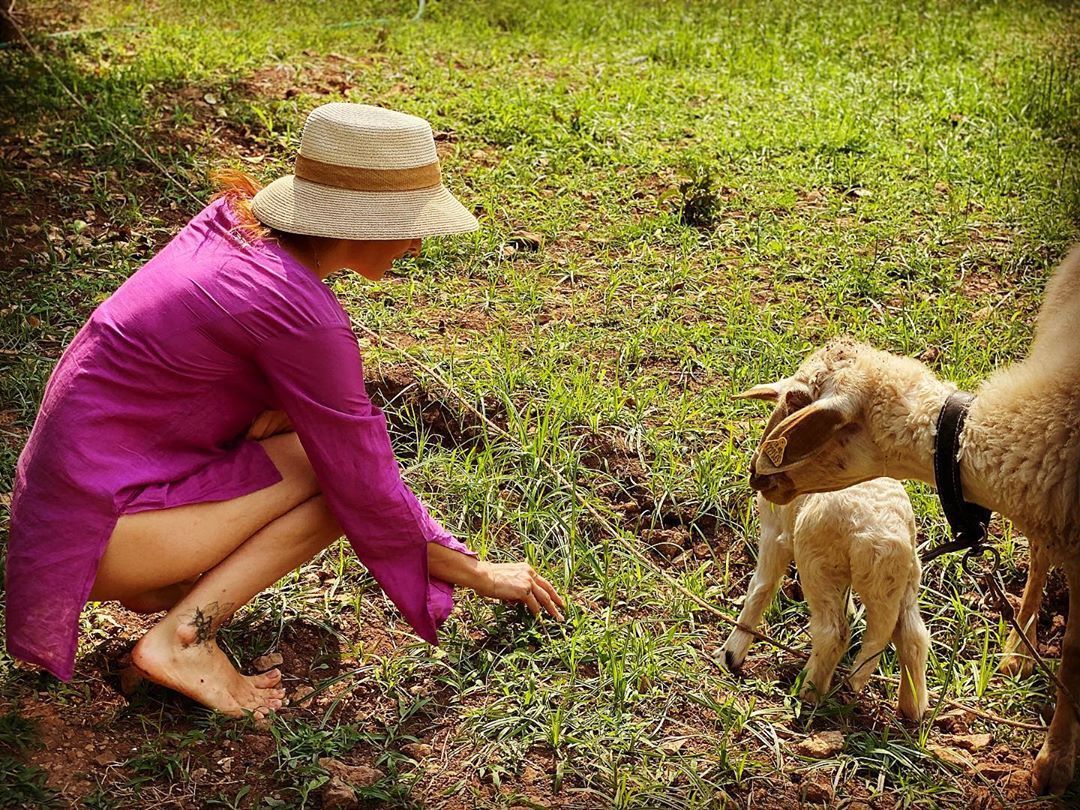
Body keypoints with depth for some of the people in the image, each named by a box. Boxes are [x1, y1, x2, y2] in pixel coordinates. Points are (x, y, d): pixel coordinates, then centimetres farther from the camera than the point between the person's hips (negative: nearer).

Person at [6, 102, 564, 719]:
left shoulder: (235, 217, 1)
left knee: (304, 404, 8)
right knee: (342, 478, -7)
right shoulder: (303, 317, -23)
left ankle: (173, 578, 7)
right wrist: (480, 574, -2)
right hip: (101, 530, -8)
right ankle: (185, 635, -11)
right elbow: (369, 493, -15)